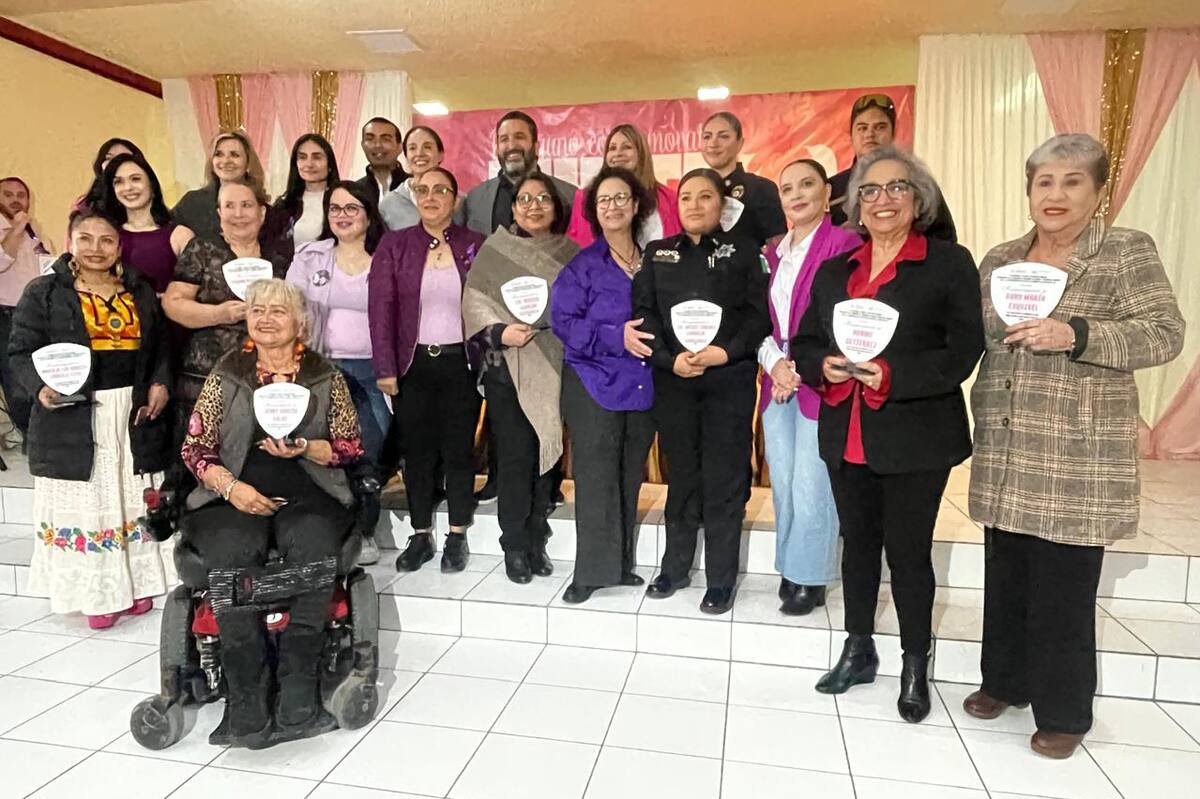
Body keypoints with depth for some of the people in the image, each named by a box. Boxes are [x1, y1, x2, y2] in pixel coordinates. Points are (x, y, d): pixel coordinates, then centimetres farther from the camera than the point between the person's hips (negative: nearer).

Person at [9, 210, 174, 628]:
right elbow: (22, 351, -1)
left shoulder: (141, 293, 12)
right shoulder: (44, 292, 1)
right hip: (73, 419, -3)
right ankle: (95, 592, 11)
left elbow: (160, 347, 16)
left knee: (134, 502, 9)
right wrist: (40, 388, -19)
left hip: (135, 416, 3)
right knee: (84, 506, 1)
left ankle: (136, 583, 20)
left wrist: (160, 383, -1)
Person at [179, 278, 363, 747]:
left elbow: (351, 445, 8)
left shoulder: (324, 375, 11)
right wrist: (231, 486, -10)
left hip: (307, 494, 0)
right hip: (236, 494, 1)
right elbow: (195, 448, 9)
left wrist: (304, 449, -11)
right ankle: (248, 708, -25)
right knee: (231, 559, -31)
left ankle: (296, 701, -26)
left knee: (314, 555, -32)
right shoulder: (226, 373, 13)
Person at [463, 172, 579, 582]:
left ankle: (536, 542, 20)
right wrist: (500, 331, -18)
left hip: (554, 370, 2)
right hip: (508, 368, -2)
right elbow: (475, 299, -3)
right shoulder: (494, 250, 5)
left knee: (546, 452, 6)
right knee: (515, 456, -1)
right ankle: (515, 546, 12)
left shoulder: (571, 254, 10)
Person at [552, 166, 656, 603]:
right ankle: (592, 571, 8)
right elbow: (564, 321, -8)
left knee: (630, 479, 10)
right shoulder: (582, 265, 0)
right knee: (597, 480, -4)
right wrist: (616, 337, -18)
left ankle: (621, 564, 23)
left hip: (642, 386, 4)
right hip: (595, 384, -4)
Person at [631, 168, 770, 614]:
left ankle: (721, 581, 13)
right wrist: (671, 359, -12)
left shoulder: (743, 251, 5)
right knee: (681, 475, 11)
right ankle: (674, 569, 24)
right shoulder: (658, 254, 11)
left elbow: (759, 312, -2)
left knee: (724, 480, 1)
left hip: (730, 379, -2)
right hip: (672, 379, 2)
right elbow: (643, 313, 2)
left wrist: (726, 352, -16)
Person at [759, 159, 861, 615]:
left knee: (810, 487, -2)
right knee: (782, 485, 11)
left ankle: (810, 579, 14)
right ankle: (790, 571, 25)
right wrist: (774, 364, -5)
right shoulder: (774, 253, 15)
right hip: (777, 380, 6)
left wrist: (802, 369, -11)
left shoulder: (843, 242, -6)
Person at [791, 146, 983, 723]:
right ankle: (858, 650, 33)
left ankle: (916, 666, 26)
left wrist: (893, 376, -23)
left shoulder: (950, 263, -3)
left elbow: (963, 350, -10)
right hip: (846, 437, 5)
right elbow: (804, 344, 11)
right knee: (857, 543, 15)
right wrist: (824, 366, -11)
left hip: (915, 439, -4)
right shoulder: (833, 272, 12)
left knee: (908, 550, 5)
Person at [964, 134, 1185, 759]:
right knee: (1005, 576, 14)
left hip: (1077, 457, -4)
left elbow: (1165, 334, -10)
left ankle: (1063, 712, 23)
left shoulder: (1128, 251, -1)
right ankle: (1005, 679, 33)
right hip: (1005, 453, 4)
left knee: (1064, 587, 4)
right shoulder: (999, 260, 12)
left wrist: (1074, 335, -22)